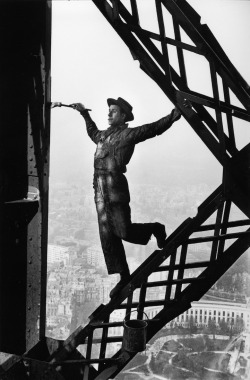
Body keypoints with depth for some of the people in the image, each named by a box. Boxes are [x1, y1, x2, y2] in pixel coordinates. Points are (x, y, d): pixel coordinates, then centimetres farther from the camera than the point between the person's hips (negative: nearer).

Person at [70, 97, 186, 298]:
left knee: (125, 231, -10)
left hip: (116, 187, -7)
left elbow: (154, 128, -9)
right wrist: (84, 114, 48)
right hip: (100, 190, 7)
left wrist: (173, 116, -20)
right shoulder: (103, 135, 21)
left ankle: (155, 229, 22)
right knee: (107, 236, 5)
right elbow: (93, 132, 44)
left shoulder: (129, 134, 1)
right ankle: (124, 277, 15)